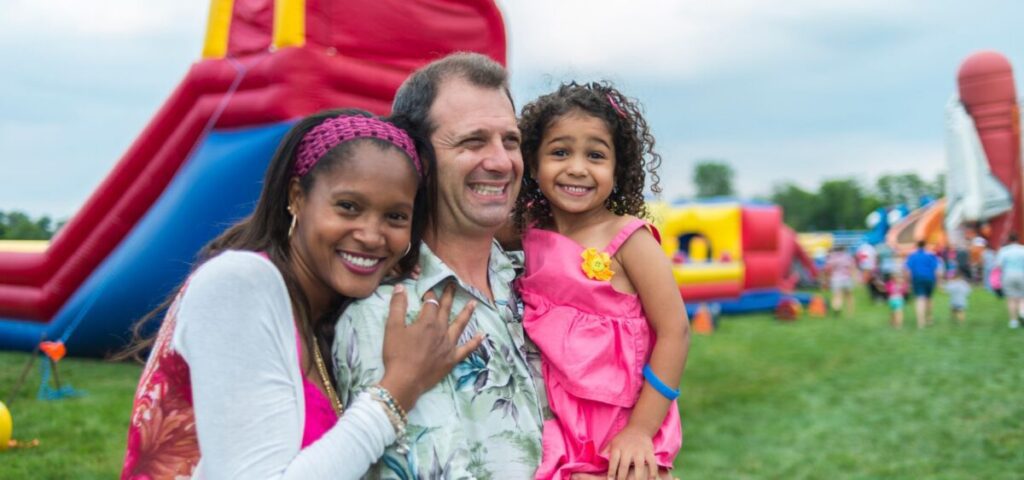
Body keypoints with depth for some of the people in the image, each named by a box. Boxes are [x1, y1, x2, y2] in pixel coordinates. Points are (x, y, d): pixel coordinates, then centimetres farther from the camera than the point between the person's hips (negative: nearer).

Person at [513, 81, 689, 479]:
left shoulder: (626, 237, -13)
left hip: (623, 430, -4)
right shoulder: (532, 239, 0)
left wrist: (641, 429, -16)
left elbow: (675, 331, -14)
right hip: (561, 430, 4)